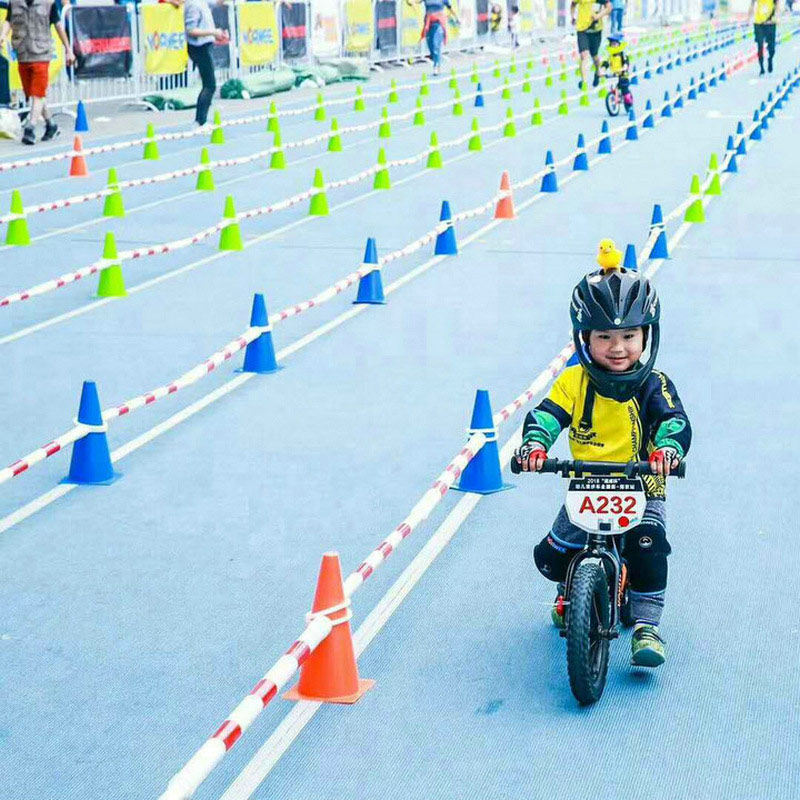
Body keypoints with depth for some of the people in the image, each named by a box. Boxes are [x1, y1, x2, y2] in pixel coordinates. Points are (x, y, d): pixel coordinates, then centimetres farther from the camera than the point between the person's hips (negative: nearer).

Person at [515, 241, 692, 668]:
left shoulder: (653, 385, -6)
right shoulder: (575, 383, -4)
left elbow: (674, 419, -20)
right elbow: (546, 413, -16)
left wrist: (668, 447, -44)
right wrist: (535, 443, -38)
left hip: (642, 489, -2)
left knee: (648, 545, -25)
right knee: (551, 555, -2)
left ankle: (646, 624, -9)